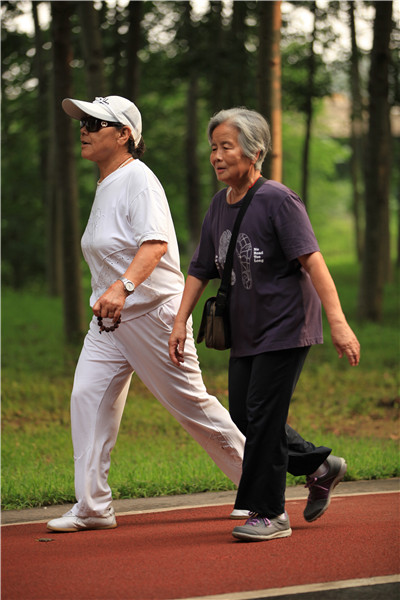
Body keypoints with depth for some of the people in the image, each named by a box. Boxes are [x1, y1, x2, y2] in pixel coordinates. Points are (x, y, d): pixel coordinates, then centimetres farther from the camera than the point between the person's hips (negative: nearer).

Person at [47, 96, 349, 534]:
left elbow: (155, 244, -30)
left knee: (193, 405, -2)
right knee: (87, 396, -3)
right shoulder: (106, 185, 14)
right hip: (109, 318, 9)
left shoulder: (137, 179, -15)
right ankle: (92, 507, -1)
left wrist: (122, 288, -44)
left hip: (153, 312, -9)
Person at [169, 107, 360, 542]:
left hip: (285, 326, -8)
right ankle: (321, 469, 26)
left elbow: (312, 261, -21)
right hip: (245, 333, 8)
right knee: (243, 420, 8)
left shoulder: (278, 201, -14)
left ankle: (269, 513, 2)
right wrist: (181, 321, 9)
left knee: (263, 418, -9)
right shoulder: (219, 206, 8)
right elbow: (200, 270, 16)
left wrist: (338, 322, -28)